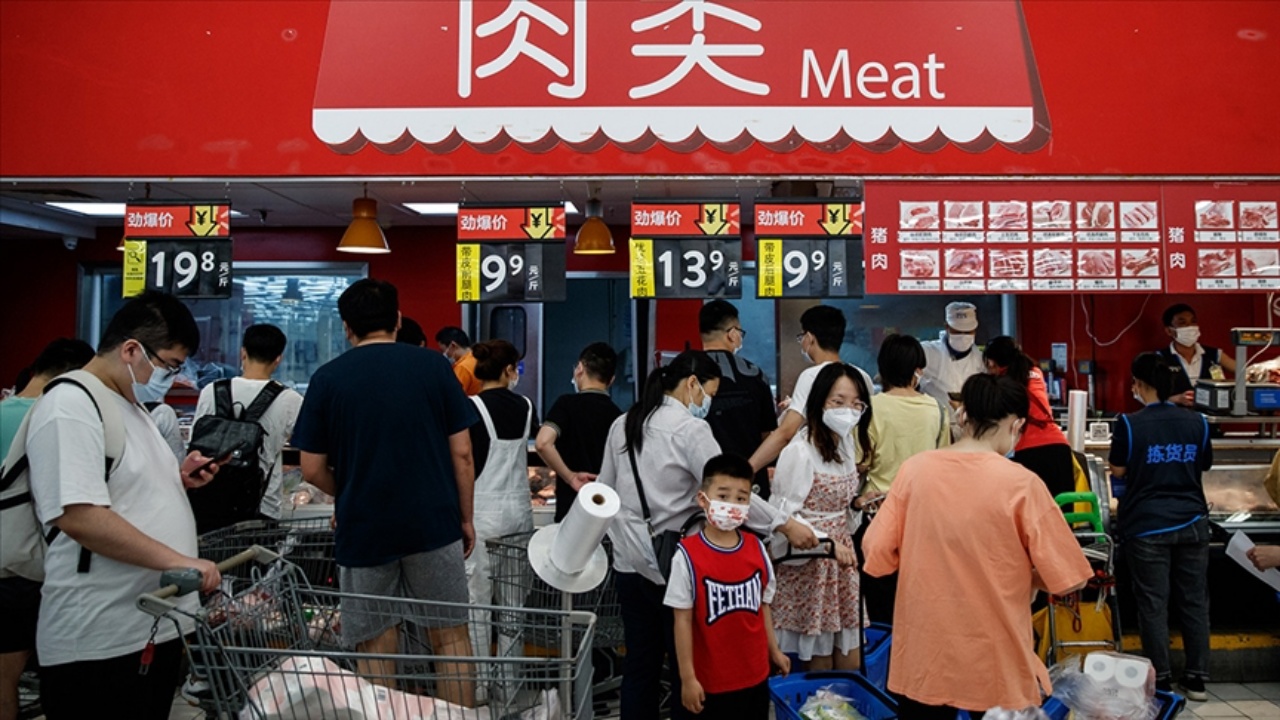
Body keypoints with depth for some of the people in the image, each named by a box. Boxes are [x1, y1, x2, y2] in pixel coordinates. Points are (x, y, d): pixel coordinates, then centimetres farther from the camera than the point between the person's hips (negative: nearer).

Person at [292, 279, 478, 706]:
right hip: (434, 524, 1)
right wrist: (466, 517, 9)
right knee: (450, 636, 12)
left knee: (376, 650, 10)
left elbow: (312, 470, -1)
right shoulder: (433, 366, -1)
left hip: (363, 530, 0)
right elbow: (462, 453, -2)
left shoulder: (327, 378, -2)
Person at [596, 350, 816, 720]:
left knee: (639, 661, 14)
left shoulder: (622, 424, 9)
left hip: (629, 562, 7)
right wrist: (785, 525, -13)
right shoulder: (691, 429, -13)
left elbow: (605, 491, 15)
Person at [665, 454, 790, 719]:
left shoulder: (757, 549, -2)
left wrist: (774, 651, 14)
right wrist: (687, 678, -10)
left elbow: (762, 607, 9)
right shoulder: (688, 555, -16)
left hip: (756, 674, 4)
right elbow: (683, 620, -12)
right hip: (711, 680, -4)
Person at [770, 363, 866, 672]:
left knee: (851, 664, 13)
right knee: (819, 664, 5)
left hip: (842, 557, 7)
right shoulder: (799, 452, -19)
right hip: (809, 565, -7)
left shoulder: (846, 441, 7)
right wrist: (828, 544, -24)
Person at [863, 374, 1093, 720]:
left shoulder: (914, 469, -7)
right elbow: (1066, 580, -10)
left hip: (921, 658, 3)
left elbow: (876, 554, -3)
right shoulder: (1021, 484, -14)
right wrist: (1022, 575, 9)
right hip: (995, 665, -2)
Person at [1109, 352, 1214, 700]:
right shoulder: (1197, 423, -1)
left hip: (1147, 526, -3)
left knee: (1153, 604, 5)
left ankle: (1161, 681, 12)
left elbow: (1117, 471, -2)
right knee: (1195, 600, 12)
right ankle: (1197, 678, 21)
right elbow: (1203, 468, 11)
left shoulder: (1129, 424, -12)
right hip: (1192, 523, 4)